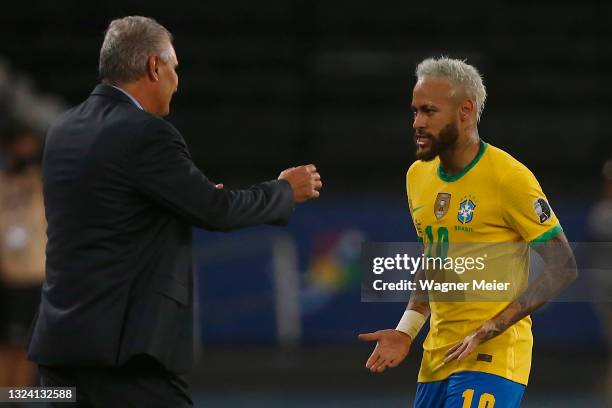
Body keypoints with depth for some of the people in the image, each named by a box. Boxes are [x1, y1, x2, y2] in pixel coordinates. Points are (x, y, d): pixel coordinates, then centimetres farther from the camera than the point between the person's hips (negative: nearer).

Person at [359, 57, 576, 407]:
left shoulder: (509, 177, -13)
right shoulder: (418, 176, 10)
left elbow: (562, 268, -12)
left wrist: (489, 331, -19)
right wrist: (406, 332, 11)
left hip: (493, 356, -7)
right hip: (437, 357, 7)